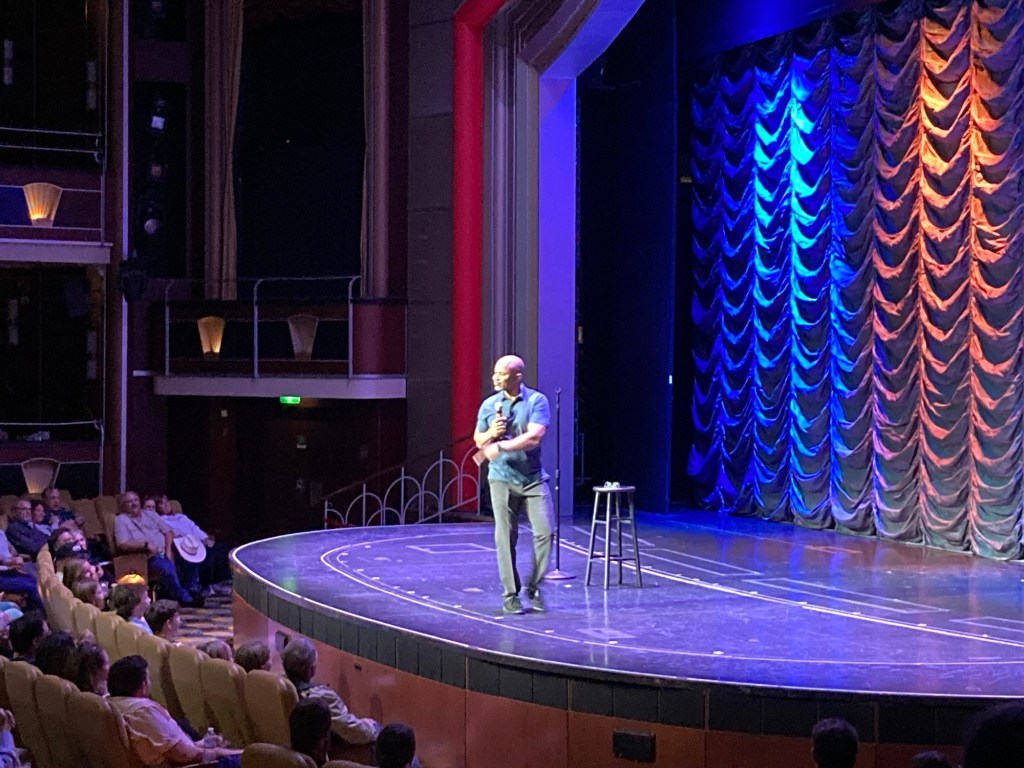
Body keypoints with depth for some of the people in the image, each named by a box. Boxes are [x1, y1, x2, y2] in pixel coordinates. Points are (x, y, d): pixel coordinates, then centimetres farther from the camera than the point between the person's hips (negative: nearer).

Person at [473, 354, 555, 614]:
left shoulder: (537, 401, -5)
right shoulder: (489, 405, 5)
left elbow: (534, 437, -18)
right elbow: (478, 440, 15)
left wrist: (500, 446, -22)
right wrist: (491, 433, -8)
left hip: (533, 478, -1)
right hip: (502, 479, 2)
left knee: (544, 532, -7)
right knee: (505, 537, -1)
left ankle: (534, 588, 9)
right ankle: (510, 594, 6)